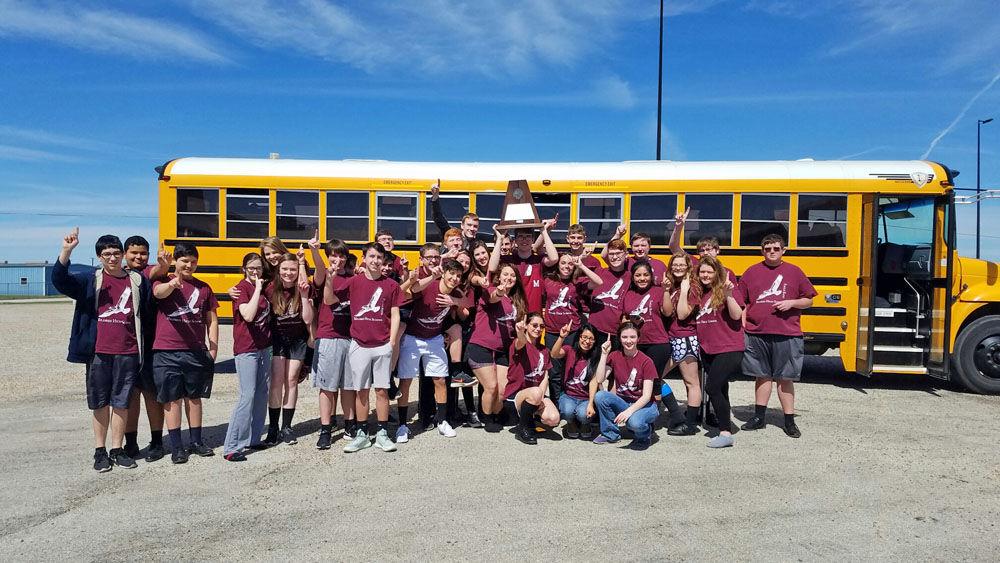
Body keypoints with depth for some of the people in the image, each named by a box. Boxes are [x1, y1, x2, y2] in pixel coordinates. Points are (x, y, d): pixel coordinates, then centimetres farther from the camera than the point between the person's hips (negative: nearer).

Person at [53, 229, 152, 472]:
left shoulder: (138, 281, 7)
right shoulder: (90, 280, 6)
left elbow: (147, 314, 11)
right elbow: (60, 280, -11)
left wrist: (145, 348, 9)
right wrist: (66, 250, -24)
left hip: (128, 353, 0)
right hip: (98, 353, 0)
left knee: (121, 403, 7)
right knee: (100, 403, 8)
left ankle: (117, 449, 19)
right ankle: (100, 451, 20)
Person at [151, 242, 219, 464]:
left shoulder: (203, 288, 10)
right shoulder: (164, 282, 0)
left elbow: (212, 320, 11)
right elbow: (158, 292, -26)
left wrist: (213, 348, 1)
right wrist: (172, 283, -49)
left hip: (196, 352, 3)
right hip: (167, 352, -3)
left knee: (194, 397, 12)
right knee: (172, 399, 2)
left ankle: (196, 442, 23)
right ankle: (176, 446, 11)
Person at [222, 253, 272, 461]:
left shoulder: (263, 286, 11)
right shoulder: (241, 289, -10)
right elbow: (248, 315, -26)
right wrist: (257, 289, -21)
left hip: (264, 348, 8)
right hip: (246, 349, -8)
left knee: (262, 394, 11)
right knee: (247, 396, -11)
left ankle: (253, 439, 21)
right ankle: (231, 448, -5)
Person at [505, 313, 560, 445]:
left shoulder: (544, 350, 13)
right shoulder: (518, 344, -7)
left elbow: (545, 377, 4)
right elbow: (521, 343, -34)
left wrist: (540, 397, -14)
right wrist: (520, 332, -59)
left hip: (536, 392, 5)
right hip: (515, 393, -5)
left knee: (554, 419, -23)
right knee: (535, 392, -38)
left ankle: (530, 418, 11)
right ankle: (522, 429, -12)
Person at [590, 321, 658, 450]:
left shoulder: (646, 362, -13)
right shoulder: (614, 356, -1)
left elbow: (647, 396, -17)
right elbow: (599, 380, -12)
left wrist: (629, 411, -31)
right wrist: (604, 355, -17)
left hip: (643, 405, -4)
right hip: (622, 402, 4)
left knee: (635, 422, -37)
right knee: (600, 396, -24)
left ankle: (644, 436, 2)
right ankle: (610, 434, -1)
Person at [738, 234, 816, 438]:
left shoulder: (794, 272, 5)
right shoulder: (752, 272, 7)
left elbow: (809, 300, 10)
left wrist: (791, 303, -9)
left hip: (786, 335, -1)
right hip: (757, 334, 1)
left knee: (785, 378, 4)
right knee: (762, 376, 11)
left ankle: (789, 421, 13)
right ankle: (759, 417, 20)